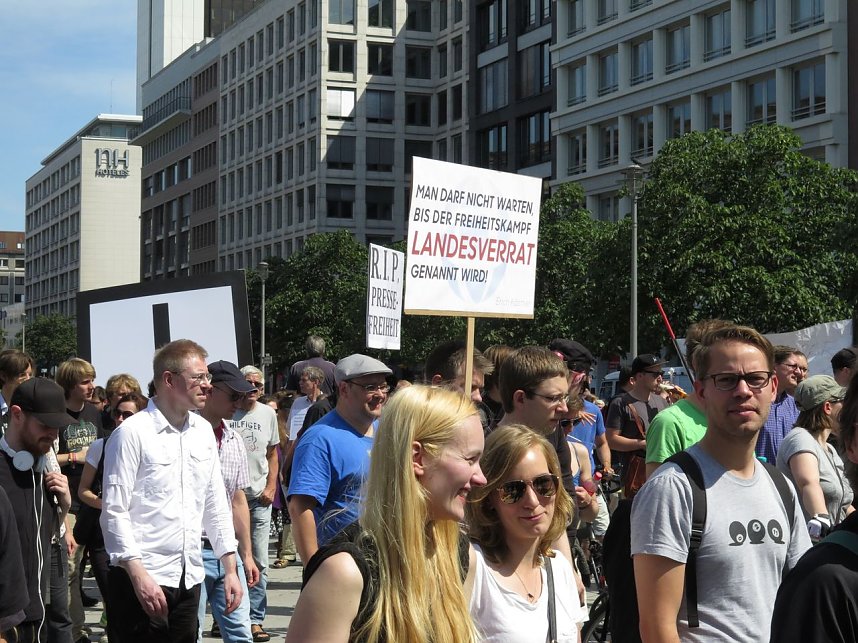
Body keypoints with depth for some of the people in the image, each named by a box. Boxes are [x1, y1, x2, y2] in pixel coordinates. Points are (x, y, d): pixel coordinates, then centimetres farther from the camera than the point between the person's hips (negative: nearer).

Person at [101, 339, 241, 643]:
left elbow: (216, 504, 17)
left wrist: (230, 568, 13)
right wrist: (138, 575, -19)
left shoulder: (203, 431, 11)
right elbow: (114, 512, -12)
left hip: (189, 576, 6)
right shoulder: (132, 433, -9)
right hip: (143, 578, -6)